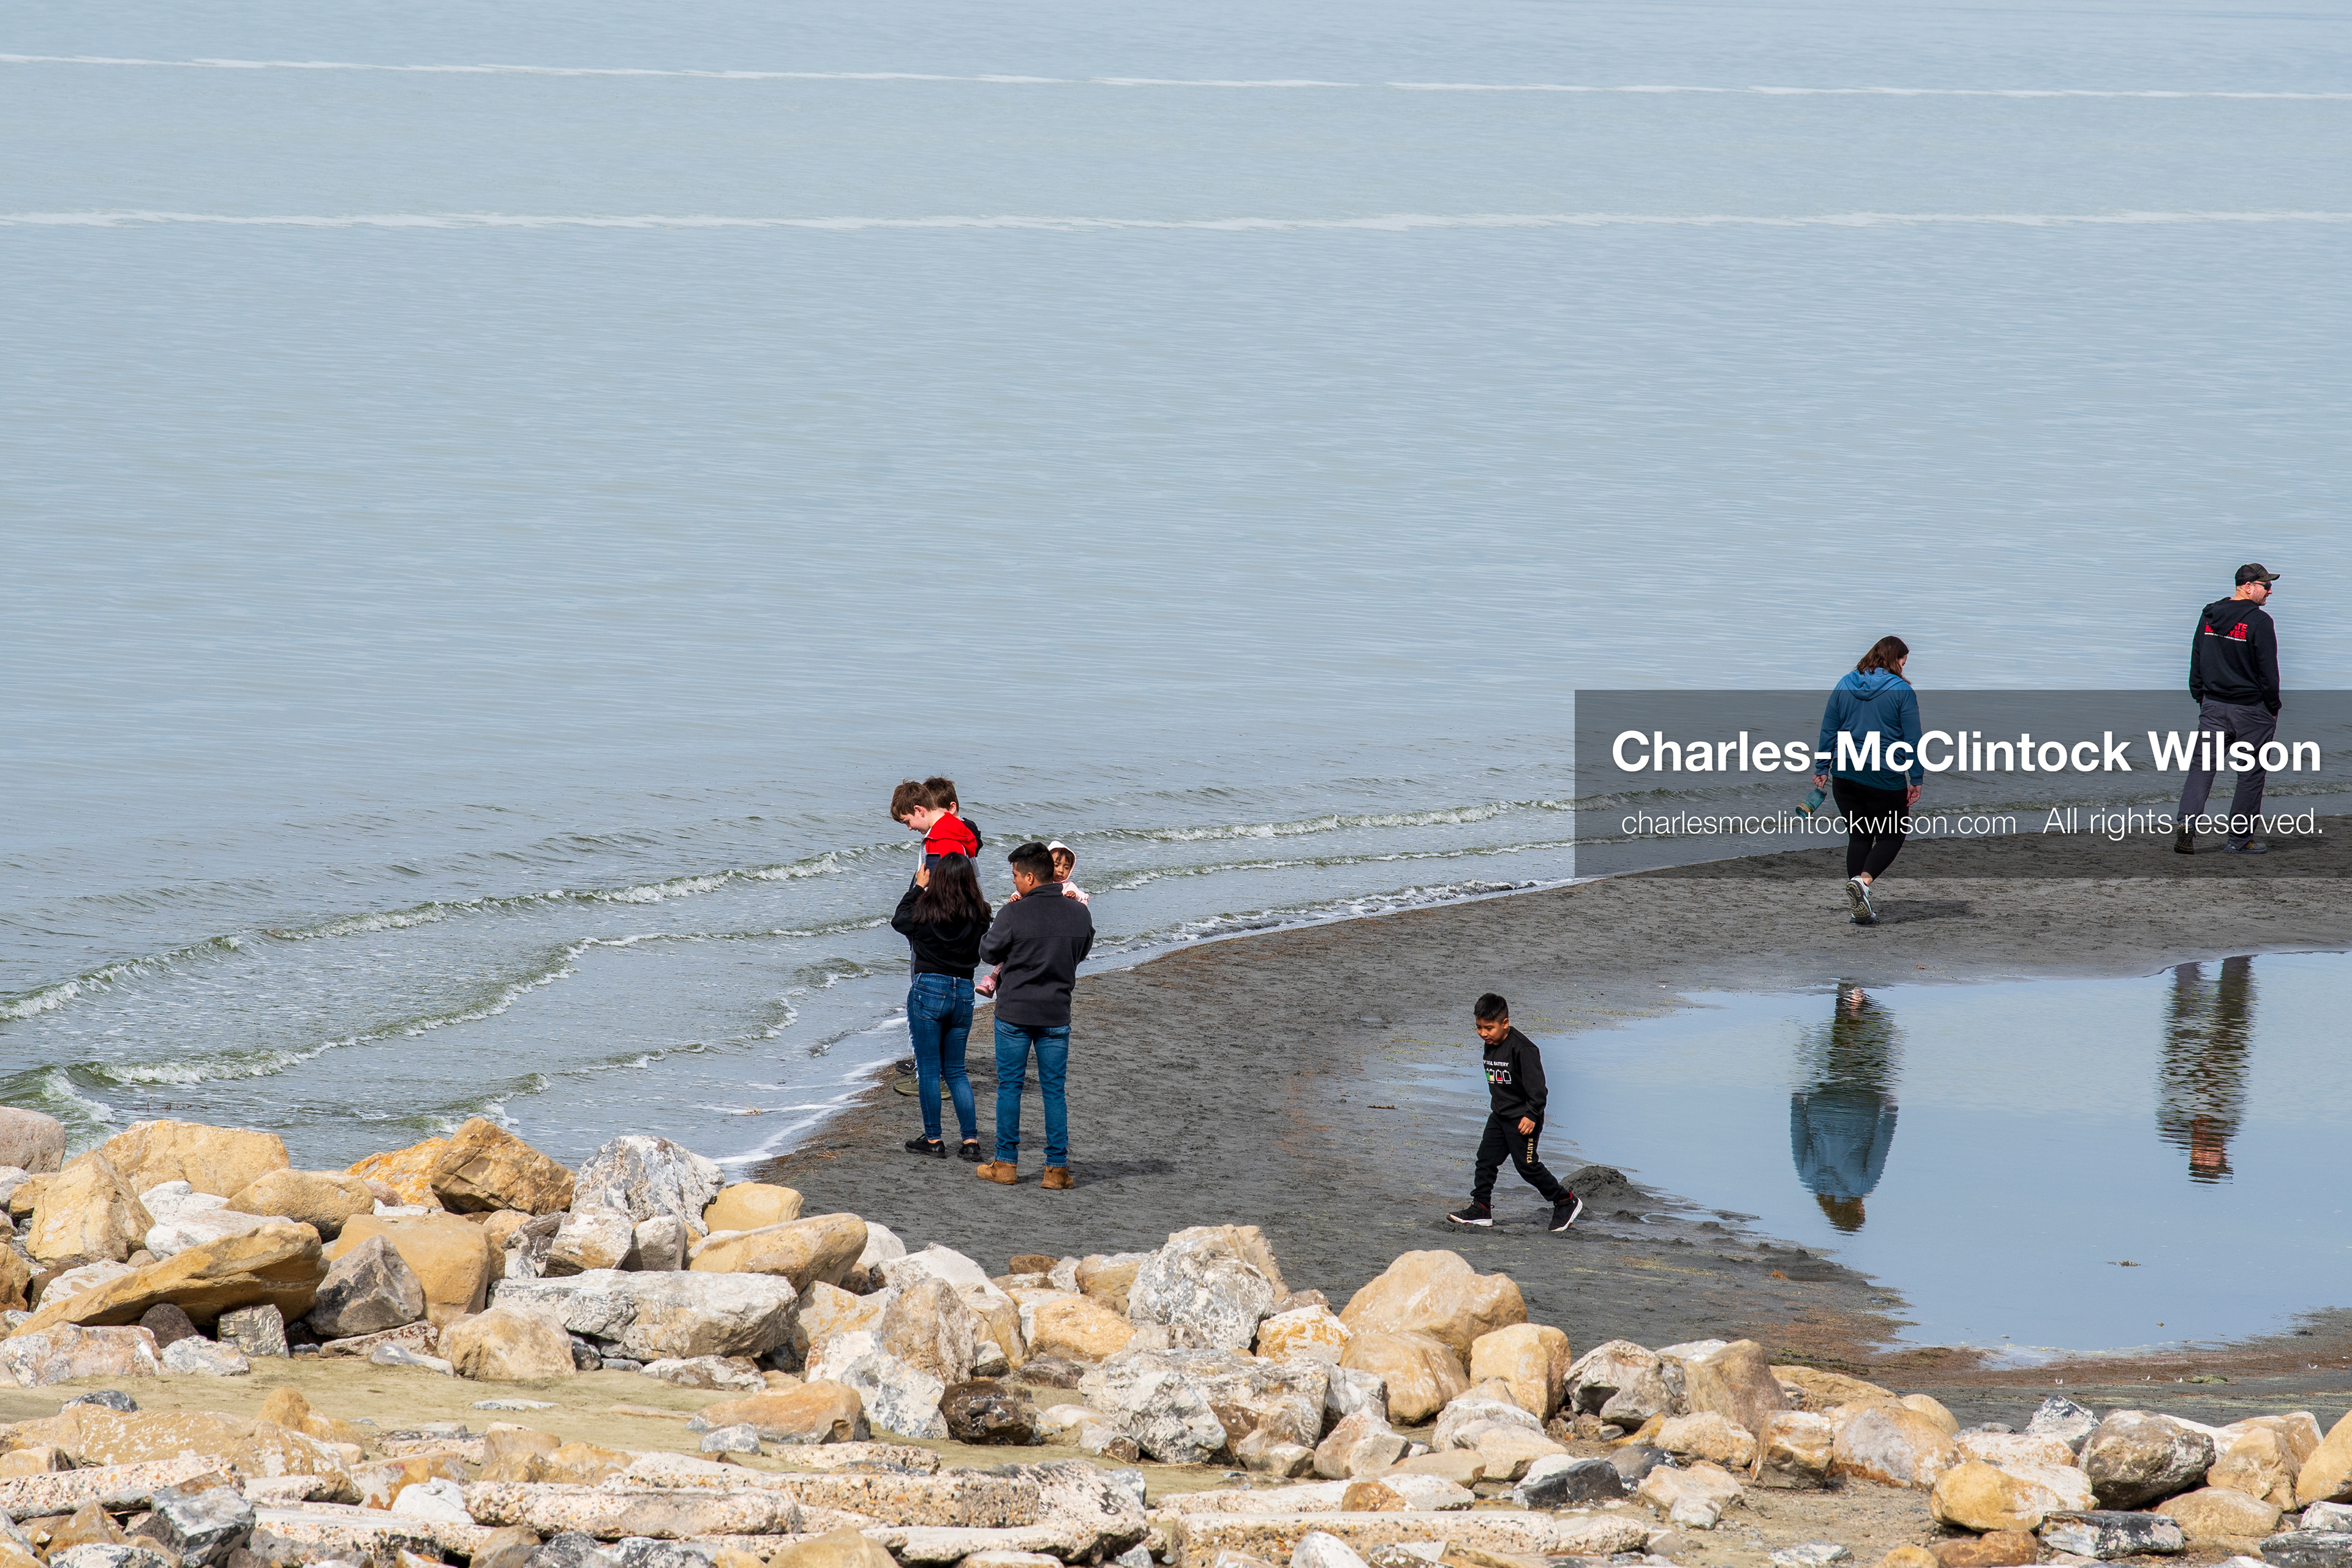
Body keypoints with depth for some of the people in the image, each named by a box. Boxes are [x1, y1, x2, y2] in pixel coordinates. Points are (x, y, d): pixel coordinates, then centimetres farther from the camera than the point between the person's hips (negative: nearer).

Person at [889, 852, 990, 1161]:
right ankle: (971, 1139, 8)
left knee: (928, 1069, 5)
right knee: (956, 1069, 14)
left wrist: (917, 887, 20)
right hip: (964, 992, 4)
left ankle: (933, 1139, 8)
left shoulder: (927, 911, -11)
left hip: (928, 989, -4)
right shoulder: (978, 916, -3)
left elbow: (899, 920, 8)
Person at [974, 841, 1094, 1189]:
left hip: (1014, 1013, -3)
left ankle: (1006, 1163, 13)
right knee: (1054, 1091, 9)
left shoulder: (1014, 914, -17)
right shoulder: (1079, 913, -4)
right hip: (1057, 1015, 3)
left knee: (1009, 1087, 9)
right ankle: (1057, 1169, 8)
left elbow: (988, 952, -3)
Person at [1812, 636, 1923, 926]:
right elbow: (1913, 739, -7)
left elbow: (1828, 730, 7)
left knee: (1858, 837, 13)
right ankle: (1864, 881, -20)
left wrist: (1822, 769, 14)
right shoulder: (1901, 691, -6)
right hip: (1885, 778, -4)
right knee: (1891, 837, 8)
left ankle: (1860, 911, 10)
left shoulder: (1845, 685, 6)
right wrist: (1916, 780, -2)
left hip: (1845, 774, 4)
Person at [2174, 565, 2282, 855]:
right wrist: (2273, 709, -1)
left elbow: (2196, 662, 12)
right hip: (2251, 710, -5)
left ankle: (2187, 821, -16)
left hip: (2213, 706, 5)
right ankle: (2239, 837, 8)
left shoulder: (2209, 616, 7)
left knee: (2203, 765, 4)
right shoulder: (2259, 621, -13)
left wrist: (2201, 698, 19)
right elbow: (2268, 670, -12)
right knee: (2251, 772, 5)